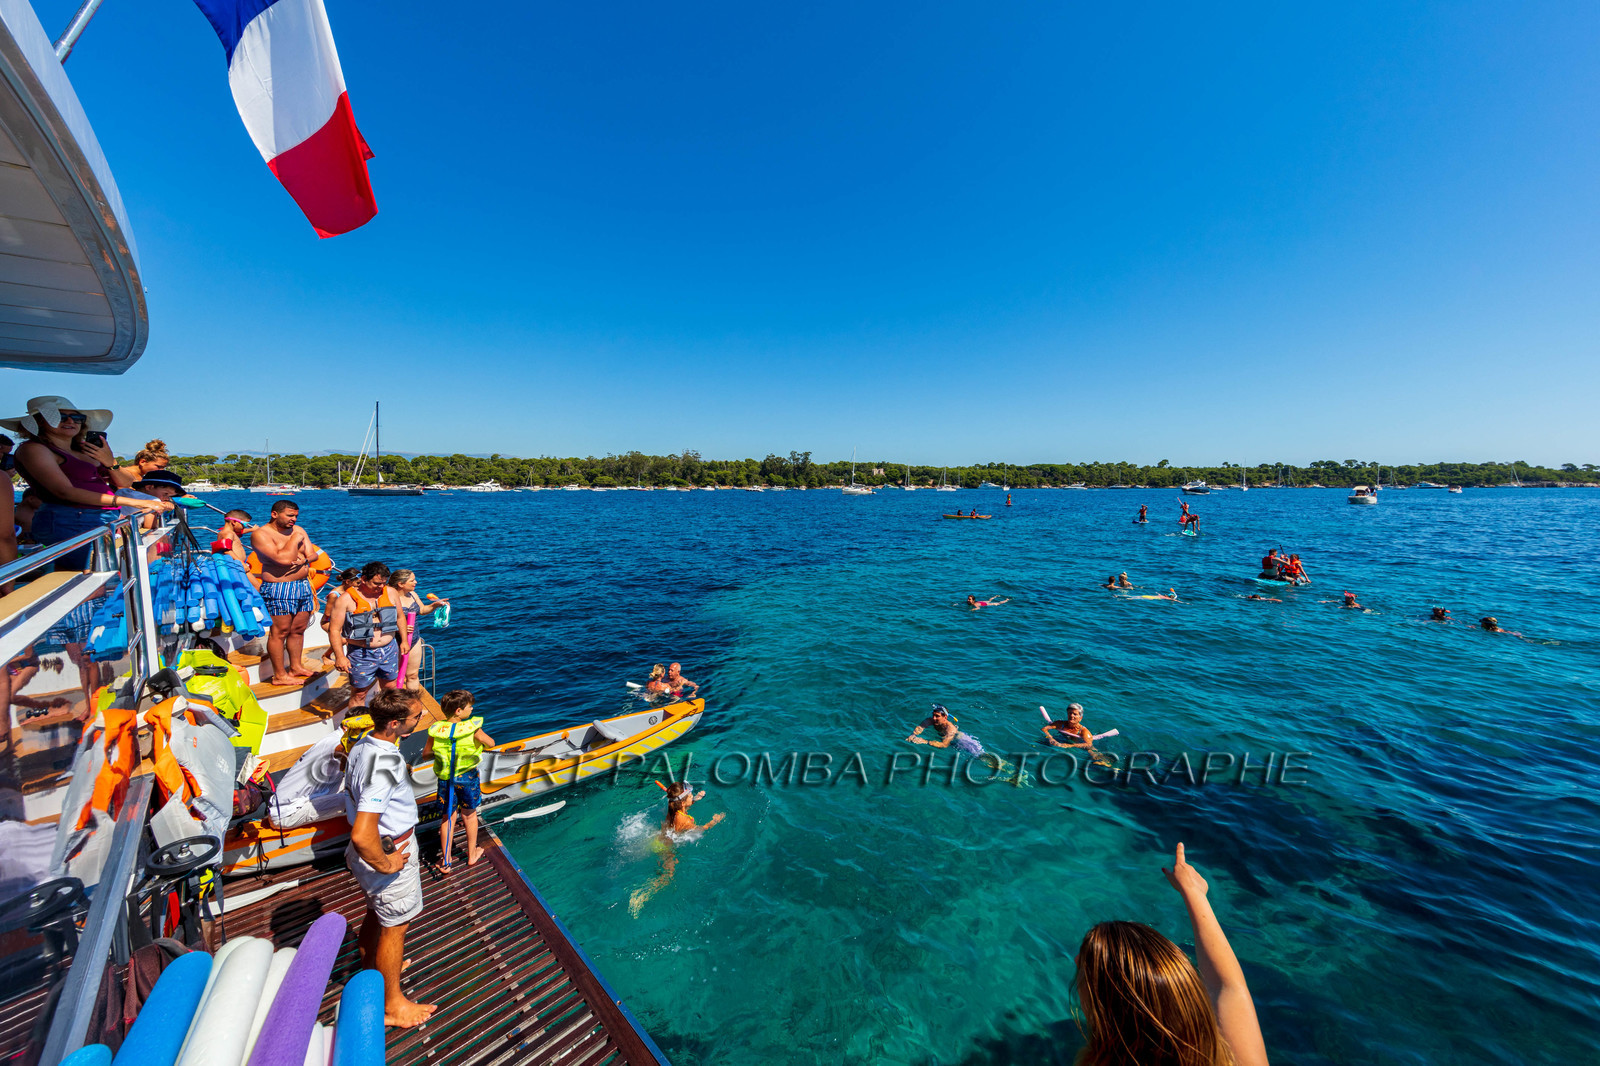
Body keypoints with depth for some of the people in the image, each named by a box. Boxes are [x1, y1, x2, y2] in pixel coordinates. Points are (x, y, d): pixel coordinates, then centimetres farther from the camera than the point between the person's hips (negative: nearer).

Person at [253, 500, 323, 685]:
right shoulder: (260, 534, -10)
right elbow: (283, 559, -22)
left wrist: (303, 560, -13)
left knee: (298, 629, 14)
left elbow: (313, 554, 8)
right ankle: (279, 676, 5)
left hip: (303, 585, 7)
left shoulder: (298, 530, 12)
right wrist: (295, 539, -10)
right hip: (278, 588, -7)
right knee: (279, 632, -3)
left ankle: (296, 667, 26)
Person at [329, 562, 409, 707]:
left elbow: (400, 617, 15)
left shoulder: (390, 593, 2)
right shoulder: (346, 598, -10)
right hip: (361, 654, -4)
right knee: (359, 694, 5)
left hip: (389, 650, 4)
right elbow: (334, 630, -10)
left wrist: (404, 641, 15)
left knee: (390, 688, 16)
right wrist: (340, 657, -16)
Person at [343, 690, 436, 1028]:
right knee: (395, 925, 11)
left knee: (377, 912, 29)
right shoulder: (384, 766, -36)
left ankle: (371, 968, 53)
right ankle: (392, 1005, 30)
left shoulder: (364, 744, -5)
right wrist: (385, 865, -21)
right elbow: (362, 835, -38)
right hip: (390, 852, -9)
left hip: (376, 848, 9)